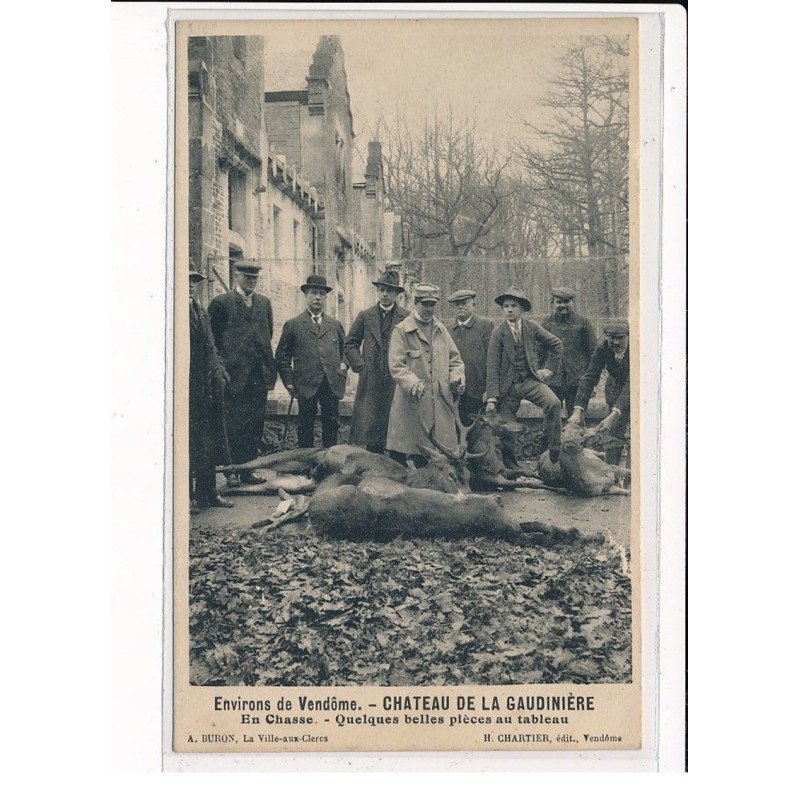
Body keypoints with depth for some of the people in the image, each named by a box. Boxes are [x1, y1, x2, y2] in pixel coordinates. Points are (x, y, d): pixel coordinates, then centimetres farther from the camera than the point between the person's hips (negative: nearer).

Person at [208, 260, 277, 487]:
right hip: (234, 375, -5)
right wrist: (222, 369, -4)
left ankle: (248, 471, 14)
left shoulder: (264, 302, 15)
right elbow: (214, 338, -1)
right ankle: (232, 471, 8)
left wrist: (270, 369, 11)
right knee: (233, 426, 0)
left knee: (255, 426, 6)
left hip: (259, 376, 5)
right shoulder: (221, 303, -1)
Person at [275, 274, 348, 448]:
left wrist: (344, 364, 3)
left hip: (332, 385, 3)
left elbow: (345, 350, 24)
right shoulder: (293, 325, 5)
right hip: (306, 386, -3)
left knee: (331, 426, 6)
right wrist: (288, 381, -2)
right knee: (305, 428, 3)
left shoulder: (336, 325, 16)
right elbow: (282, 356, 5)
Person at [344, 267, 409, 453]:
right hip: (371, 382, 1)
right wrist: (360, 366, 3)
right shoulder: (365, 317, 9)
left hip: (397, 382, -1)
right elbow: (350, 344, 14)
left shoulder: (406, 318, 3)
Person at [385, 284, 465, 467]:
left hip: (440, 404, 5)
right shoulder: (401, 331, -2)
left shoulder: (441, 330, 15)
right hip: (411, 404, -5)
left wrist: (456, 378, -1)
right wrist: (414, 384, -26)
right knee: (398, 458, -3)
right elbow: (396, 366, -10)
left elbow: (455, 360, 20)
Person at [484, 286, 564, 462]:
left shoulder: (532, 327, 3)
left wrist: (550, 368, 5)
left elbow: (556, 344, 15)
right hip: (508, 385, -1)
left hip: (531, 380, 1)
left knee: (553, 404, -24)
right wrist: (491, 398, -14)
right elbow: (492, 367, -8)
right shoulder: (498, 333, -4)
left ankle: (554, 451, -14)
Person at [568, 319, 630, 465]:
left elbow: (631, 386, -41)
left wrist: (613, 416, -50)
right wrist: (578, 410, -36)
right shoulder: (603, 347, -23)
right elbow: (589, 378, -25)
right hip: (616, 385, 3)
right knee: (613, 431, 1)